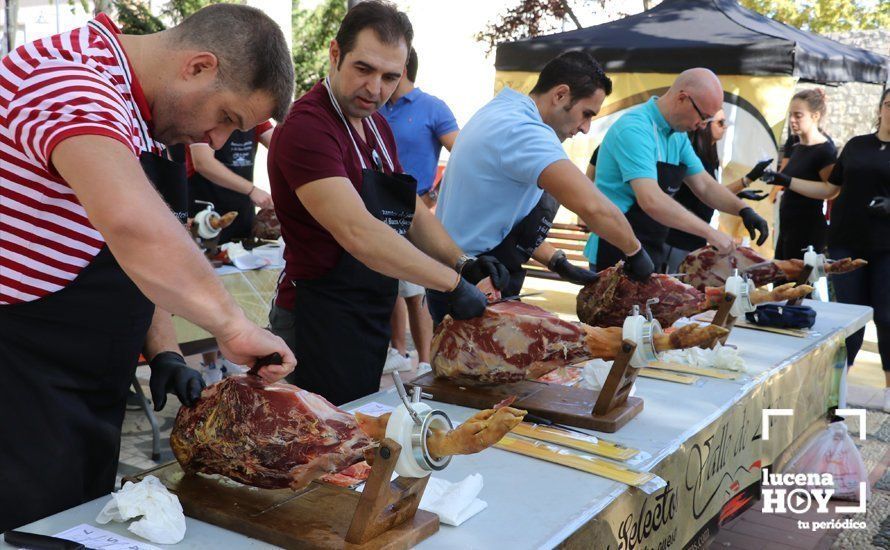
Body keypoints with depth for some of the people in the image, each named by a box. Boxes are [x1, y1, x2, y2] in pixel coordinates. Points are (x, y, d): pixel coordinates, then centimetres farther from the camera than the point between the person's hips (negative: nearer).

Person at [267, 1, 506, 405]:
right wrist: (452, 284, -27)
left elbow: (411, 212, 16)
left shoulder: (377, 126, 11)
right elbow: (357, 232, -31)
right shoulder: (308, 127, -20)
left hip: (372, 319, 9)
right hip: (320, 322, -9)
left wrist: (461, 262, -1)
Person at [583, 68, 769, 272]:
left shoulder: (678, 136, 9)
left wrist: (743, 210, -3)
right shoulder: (635, 129, -21)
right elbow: (651, 200, -31)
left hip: (652, 253, 9)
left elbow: (704, 186, 15)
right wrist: (710, 233, -28)